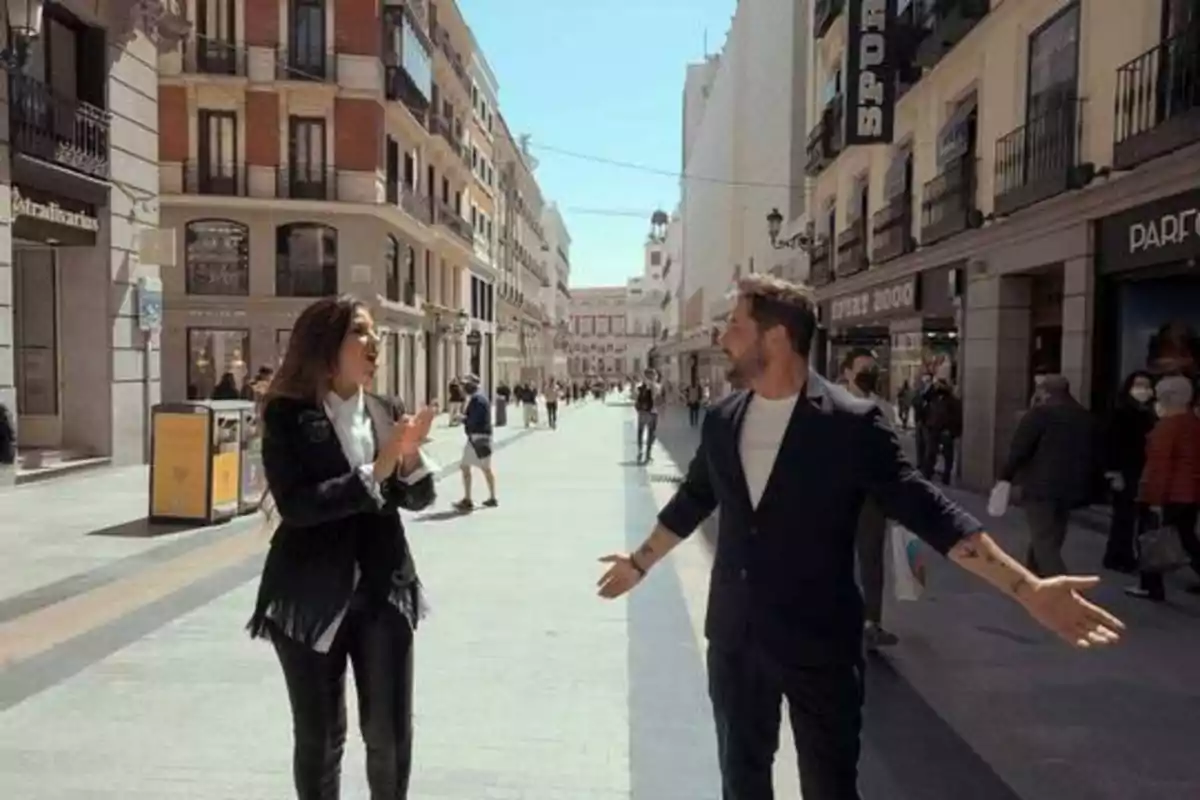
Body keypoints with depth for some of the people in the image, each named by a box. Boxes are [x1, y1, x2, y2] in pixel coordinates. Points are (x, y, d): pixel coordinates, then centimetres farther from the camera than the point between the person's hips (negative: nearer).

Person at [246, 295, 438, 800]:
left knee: (392, 734, 10)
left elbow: (417, 499, 7)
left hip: (383, 591, 3)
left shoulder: (387, 411, 3)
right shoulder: (287, 415, -9)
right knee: (319, 736, 13)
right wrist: (376, 472, -23)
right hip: (311, 597, -3)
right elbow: (294, 504, -21)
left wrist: (410, 458, -13)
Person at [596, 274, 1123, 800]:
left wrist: (1027, 589, -21)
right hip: (734, 636, 5)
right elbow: (693, 500, 15)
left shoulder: (851, 423, -15)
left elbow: (927, 511, -14)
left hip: (819, 643, -4)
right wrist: (641, 562, 26)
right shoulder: (721, 420, 1)